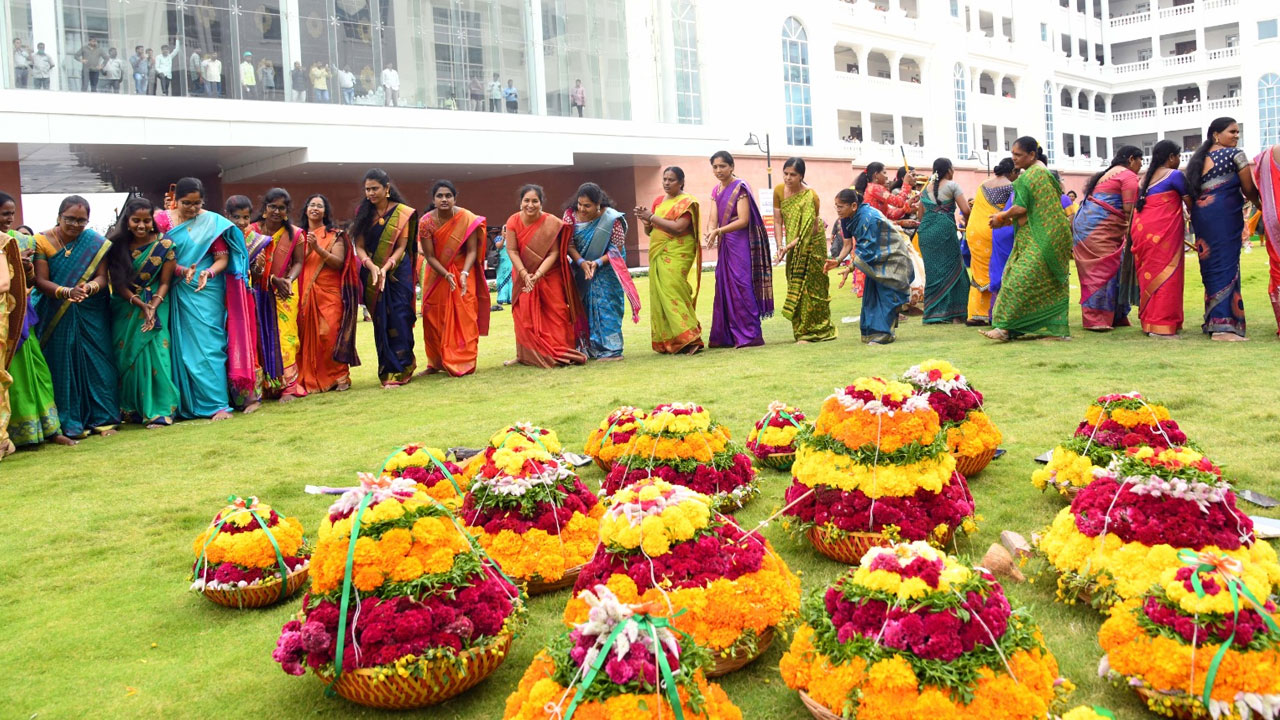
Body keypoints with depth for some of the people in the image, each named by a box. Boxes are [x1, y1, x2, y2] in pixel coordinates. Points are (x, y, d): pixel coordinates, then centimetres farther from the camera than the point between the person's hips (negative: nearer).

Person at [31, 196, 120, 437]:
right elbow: (41, 281, -9)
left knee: (97, 363, 0)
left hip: (92, 315, 1)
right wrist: (67, 292, -28)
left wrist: (90, 287, -26)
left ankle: (102, 417, 9)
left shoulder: (96, 243, 1)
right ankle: (71, 422, 7)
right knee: (63, 366, 0)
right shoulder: (43, 241, -4)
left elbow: (102, 277, -3)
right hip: (57, 316, -1)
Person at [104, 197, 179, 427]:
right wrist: (140, 304, -14)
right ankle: (131, 409, 15)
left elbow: (164, 282, -3)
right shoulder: (117, 245, -1)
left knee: (153, 354, -11)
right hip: (124, 309, 2)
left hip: (155, 307, -2)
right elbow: (117, 283, -1)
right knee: (125, 356, 3)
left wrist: (152, 308, -17)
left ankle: (158, 411, -7)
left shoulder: (164, 245, -5)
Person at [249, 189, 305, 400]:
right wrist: (274, 279, -16)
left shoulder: (295, 234, 2)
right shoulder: (252, 231, -1)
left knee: (284, 337, -6)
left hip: (285, 294, 0)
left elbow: (298, 262, 2)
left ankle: (287, 386, -4)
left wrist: (289, 279, -18)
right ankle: (264, 386, 7)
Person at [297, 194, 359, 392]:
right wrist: (305, 248, -6)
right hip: (305, 294, 3)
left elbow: (339, 262, -5)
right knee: (308, 336, -1)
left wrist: (318, 248, -16)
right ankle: (310, 379, 7)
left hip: (329, 294, -3)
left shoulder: (335, 235, 6)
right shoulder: (300, 236, 15)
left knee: (329, 334, -11)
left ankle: (339, 376, -3)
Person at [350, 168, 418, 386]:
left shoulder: (402, 213, -2)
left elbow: (402, 247, -6)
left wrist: (385, 268, -21)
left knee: (397, 320, -8)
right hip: (372, 275, 3)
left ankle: (398, 370, -1)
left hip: (397, 273, -3)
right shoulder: (364, 214, 6)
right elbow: (359, 246, 0)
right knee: (380, 321, 3)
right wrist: (371, 266, -19)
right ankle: (387, 369, 11)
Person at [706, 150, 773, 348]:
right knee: (725, 287, 7)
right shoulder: (716, 191, 13)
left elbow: (743, 220, -16)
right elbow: (714, 219, 5)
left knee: (741, 286, -10)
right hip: (725, 245, 8)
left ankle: (750, 335, -6)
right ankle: (727, 336, 12)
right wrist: (711, 232, -17)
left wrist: (718, 231, -24)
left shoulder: (740, 187, -8)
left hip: (741, 244, -8)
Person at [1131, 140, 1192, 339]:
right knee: (1166, 274, -6)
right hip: (1164, 231, -7)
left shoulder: (1145, 177, 19)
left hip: (1141, 229, 7)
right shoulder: (1174, 175, -2)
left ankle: (1148, 321, 14)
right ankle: (1162, 324, -9)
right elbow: (1189, 203, 2)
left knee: (1148, 274, 11)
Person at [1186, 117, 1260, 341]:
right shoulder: (1235, 154, -2)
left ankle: (1212, 321, 14)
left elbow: (1192, 191, 16)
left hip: (1201, 215, 7)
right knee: (1226, 266, -9)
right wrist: (1261, 204, 19)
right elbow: (1249, 190, 1)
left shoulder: (1199, 158, 19)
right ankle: (1223, 325, -14)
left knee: (1211, 267, 10)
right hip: (1224, 215, -7)